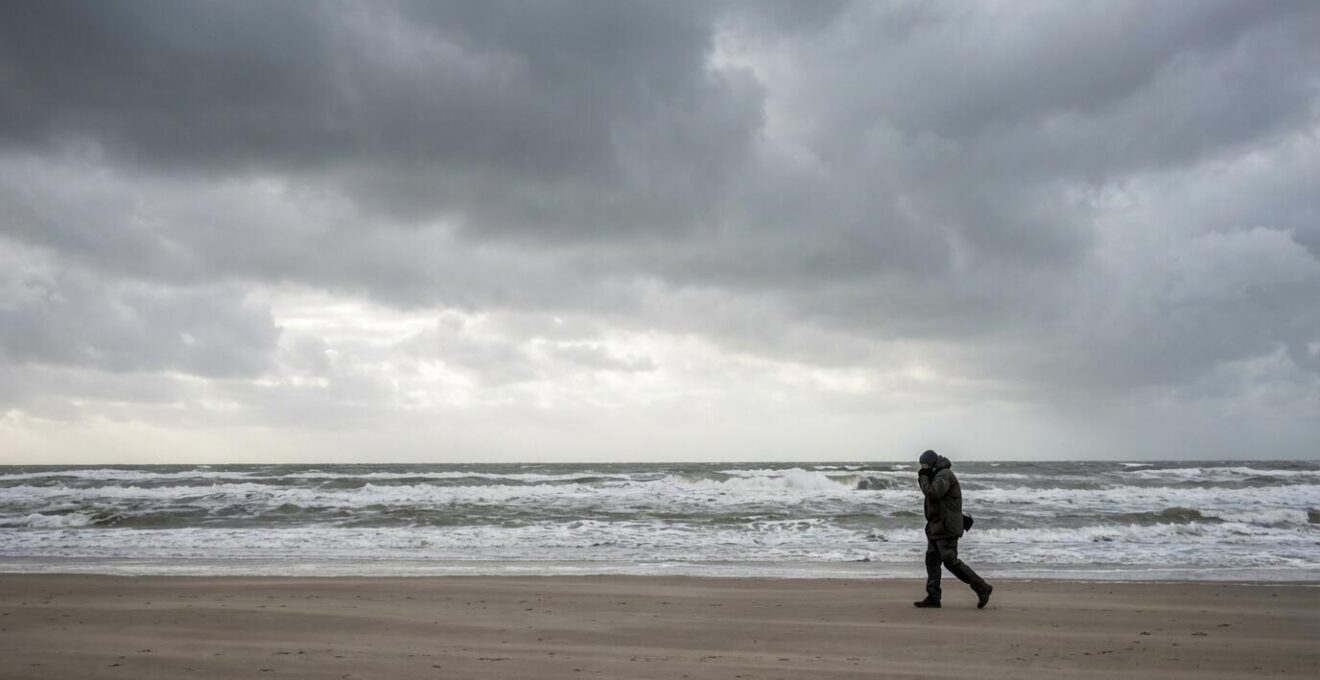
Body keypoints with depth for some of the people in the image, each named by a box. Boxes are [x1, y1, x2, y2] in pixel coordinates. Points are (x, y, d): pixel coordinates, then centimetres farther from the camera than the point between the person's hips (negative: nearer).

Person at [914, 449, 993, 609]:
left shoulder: (944, 475, -13)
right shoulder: (938, 475, 20)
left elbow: (933, 493, -26)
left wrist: (923, 478, -15)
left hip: (946, 527, -11)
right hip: (936, 527, 11)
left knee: (950, 561, -12)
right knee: (931, 560, 6)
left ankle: (982, 588, -5)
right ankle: (933, 597, 7)